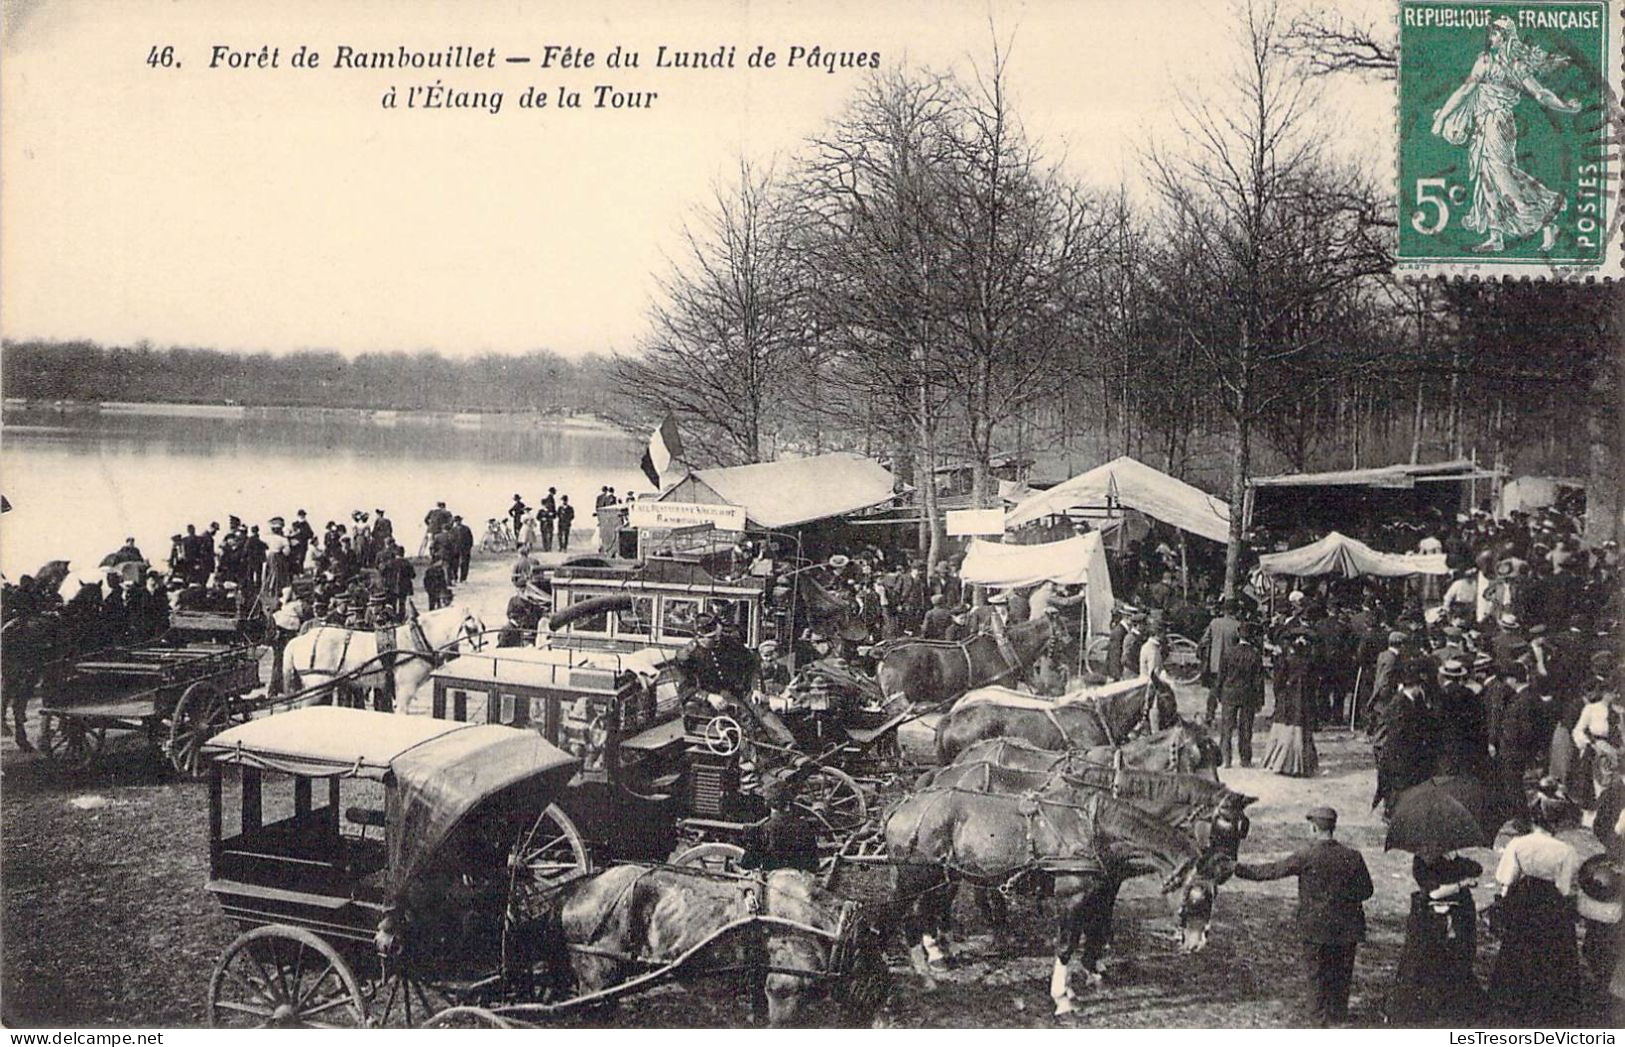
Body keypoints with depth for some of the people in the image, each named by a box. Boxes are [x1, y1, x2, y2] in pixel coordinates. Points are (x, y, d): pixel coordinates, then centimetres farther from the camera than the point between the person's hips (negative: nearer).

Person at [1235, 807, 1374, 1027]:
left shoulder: (1305, 856, -14)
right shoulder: (1352, 857, -6)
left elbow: (1272, 871, -10)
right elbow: (1367, 890, 2)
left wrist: (1238, 868, -2)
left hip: (1315, 926, -2)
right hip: (1347, 926, 3)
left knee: (1316, 974, 10)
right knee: (1341, 973, 16)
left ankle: (1319, 1019, 13)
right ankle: (1339, 1015, 22)